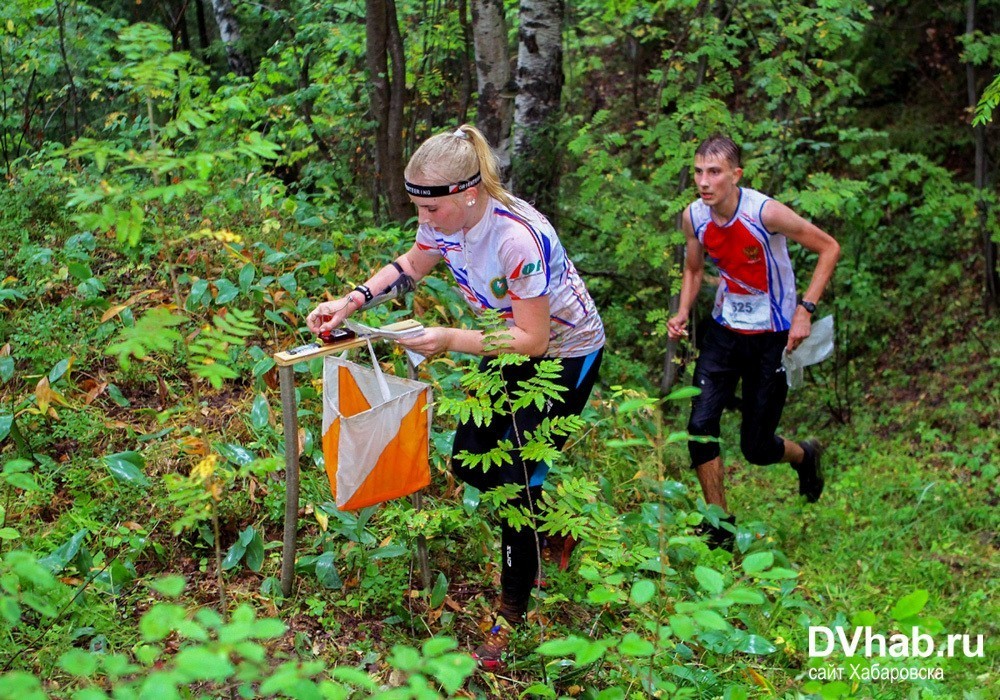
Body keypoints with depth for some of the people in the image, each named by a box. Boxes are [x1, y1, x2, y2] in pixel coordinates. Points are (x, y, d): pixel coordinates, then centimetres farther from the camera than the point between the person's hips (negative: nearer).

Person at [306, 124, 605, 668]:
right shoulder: (444, 220, -15)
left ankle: (513, 613, 8)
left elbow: (533, 339, -29)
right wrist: (349, 302, -7)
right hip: (508, 345, 8)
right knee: (468, 463, 7)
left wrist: (451, 341, -35)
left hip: (565, 353, -8)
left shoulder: (518, 239, -37)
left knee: (517, 477, -9)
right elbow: (410, 265, 7)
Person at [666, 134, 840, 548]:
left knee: (756, 448, 1)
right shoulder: (694, 218, -8)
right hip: (724, 331, 4)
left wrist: (805, 309, -19)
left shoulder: (765, 213, -23)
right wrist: (683, 312, -6)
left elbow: (829, 248, -12)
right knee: (700, 424, -13)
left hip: (772, 337, -4)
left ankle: (805, 456, 38)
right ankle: (720, 526, 4)